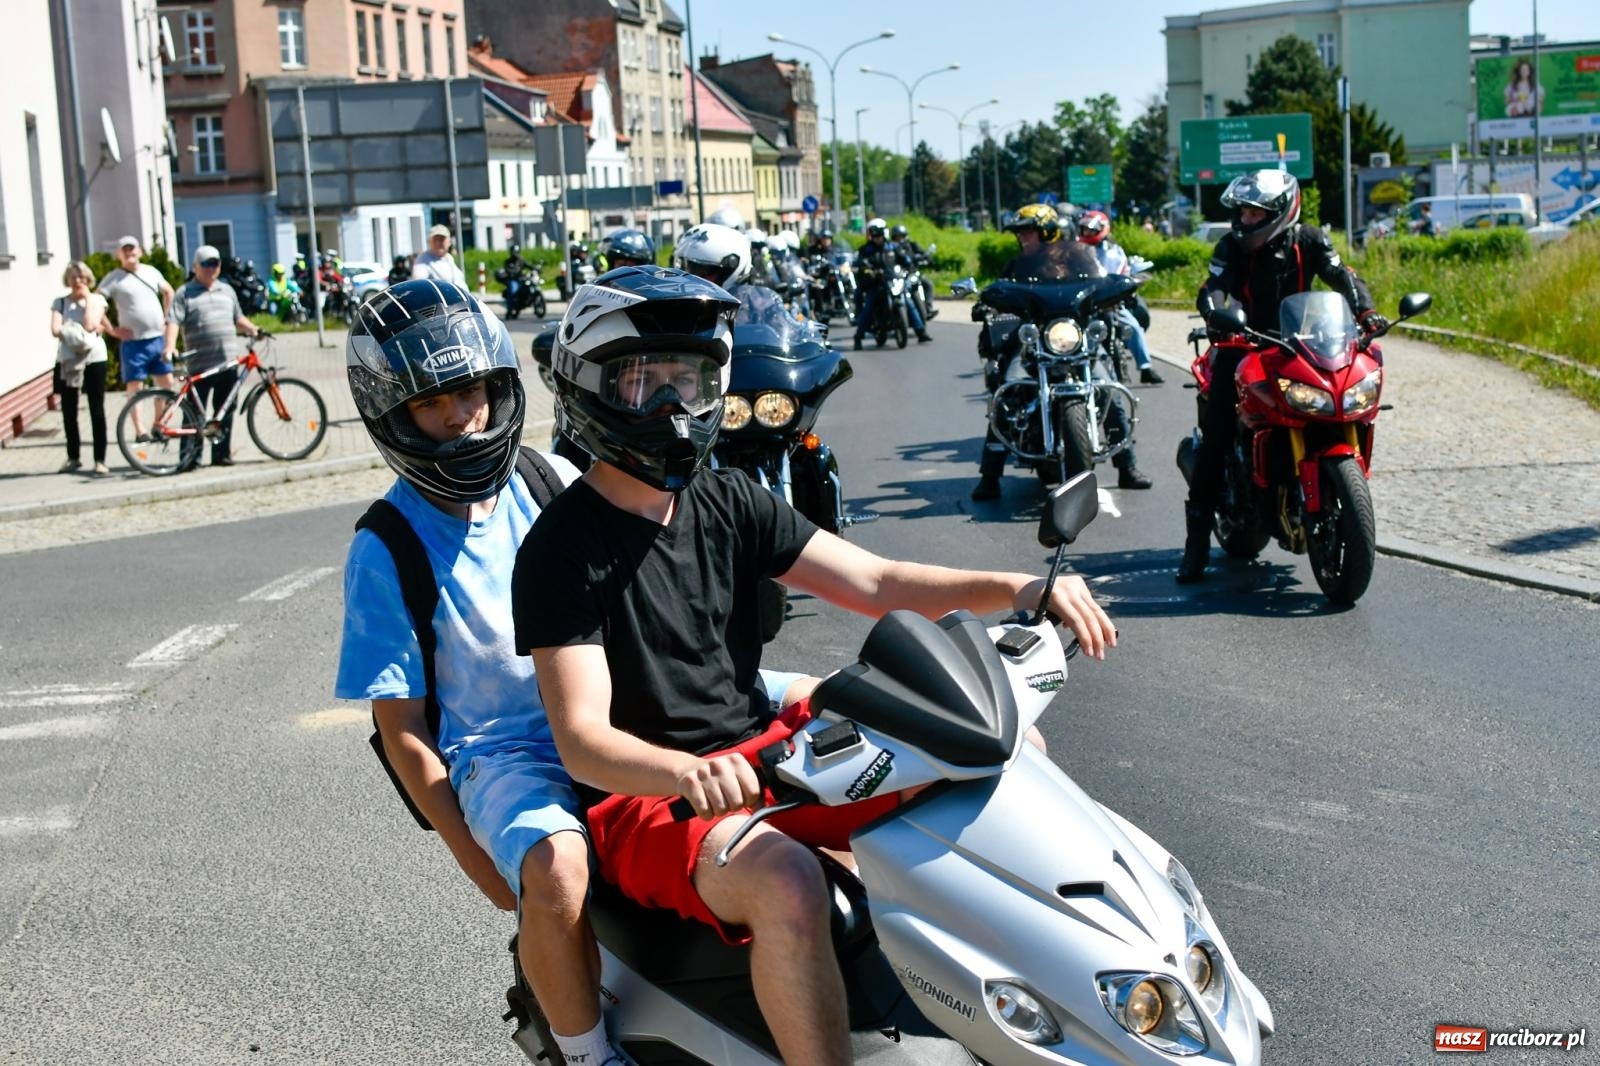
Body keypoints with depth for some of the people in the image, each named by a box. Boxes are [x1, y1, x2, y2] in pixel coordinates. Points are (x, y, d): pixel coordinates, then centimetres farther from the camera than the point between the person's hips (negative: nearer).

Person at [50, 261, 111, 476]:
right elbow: (55, 330, -6)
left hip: (94, 359, -2)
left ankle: (100, 460, 0)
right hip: (67, 359, 2)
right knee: (68, 411, 6)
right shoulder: (60, 302, 8)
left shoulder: (96, 299, 4)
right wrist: (78, 332, -16)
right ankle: (73, 457, 19)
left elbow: (89, 324, -12)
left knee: (97, 410, -3)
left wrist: (87, 298, -6)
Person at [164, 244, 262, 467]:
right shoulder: (185, 294, 1)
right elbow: (173, 322, -9)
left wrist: (253, 330, 8)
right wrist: (170, 346, -24)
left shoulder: (227, 290, 19)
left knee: (225, 411, 8)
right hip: (200, 365, -5)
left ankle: (222, 454, 15)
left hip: (228, 363, 5)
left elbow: (238, 319, 27)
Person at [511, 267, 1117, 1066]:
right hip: (645, 799, -7)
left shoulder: (728, 502, 7)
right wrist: (689, 774, -43)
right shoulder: (563, 550, -12)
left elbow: (874, 582, 0)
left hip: (767, 750, 7)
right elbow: (581, 739, -22)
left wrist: (1013, 589, -16)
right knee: (785, 884, -39)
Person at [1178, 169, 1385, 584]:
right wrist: (1216, 318, -38)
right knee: (1215, 440, -11)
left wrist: (1365, 312, -27)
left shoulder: (1309, 241, 1)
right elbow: (1213, 289, -15)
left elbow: (1342, 276, -7)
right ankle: (1197, 540, -7)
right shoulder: (1232, 246, -1)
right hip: (1245, 344, -1)